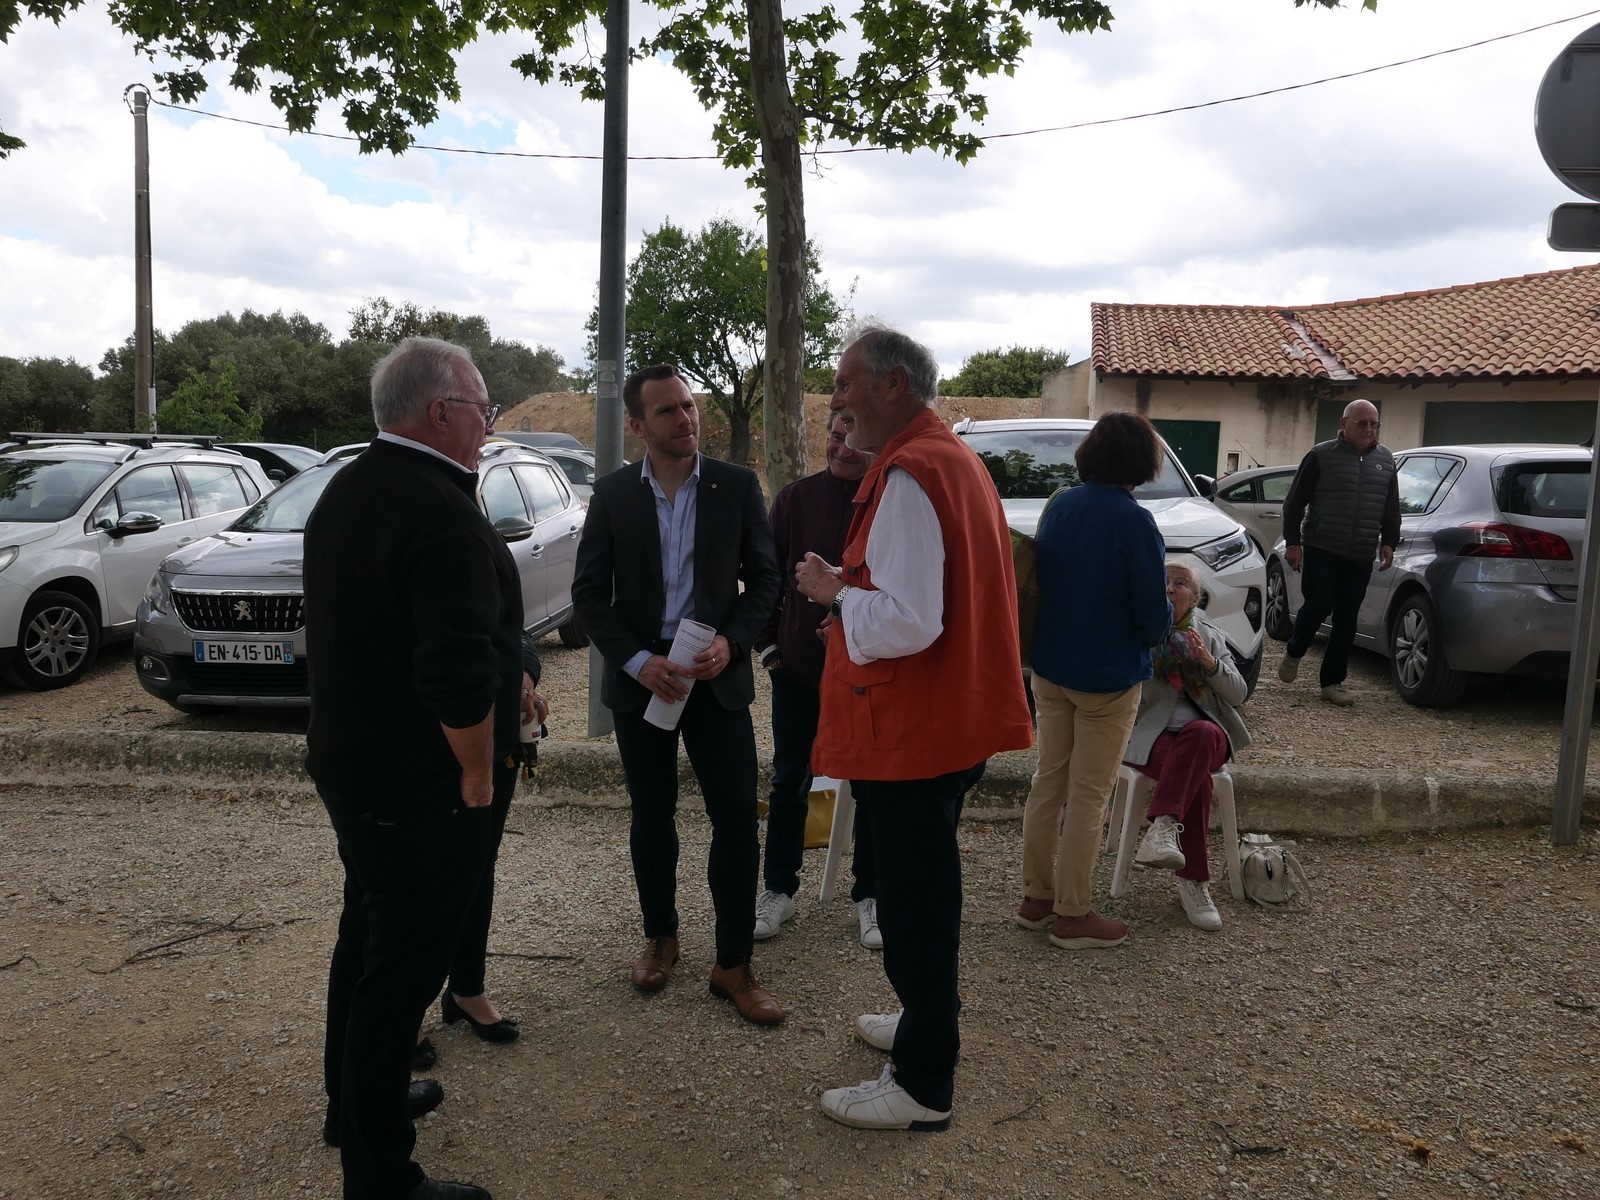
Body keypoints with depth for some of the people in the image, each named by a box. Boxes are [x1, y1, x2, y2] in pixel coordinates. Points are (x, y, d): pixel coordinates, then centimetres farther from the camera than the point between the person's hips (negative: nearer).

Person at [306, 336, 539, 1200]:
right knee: (404, 967, 3)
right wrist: (479, 774, -16)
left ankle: (355, 1099, 43)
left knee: (367, 935, 24)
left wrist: (498, 680, 14)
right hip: (424, 789, -10)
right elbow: (458, 675, -30)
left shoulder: (346, 491, 7)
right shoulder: (441, 512, -24)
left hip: (348, 764, 10)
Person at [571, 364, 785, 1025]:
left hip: (717, 672, -1)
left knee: (737, 815, -3)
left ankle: (733, 964, 10)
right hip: (641, 674, 1)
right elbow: (589, 591, 0)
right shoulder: (612, 493, 0)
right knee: (652, 815, 13)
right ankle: (660, 937, 32)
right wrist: (638, 661, -12)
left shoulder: (737, 485, -2)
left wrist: (730, 640, -14)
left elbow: (764, 575, 1)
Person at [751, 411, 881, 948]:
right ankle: (779, 890, 28)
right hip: (799, 665, 1)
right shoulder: (796, 498, -2)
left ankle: (869, 896, 27)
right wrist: (768, 644, 0)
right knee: (789, 780, 12)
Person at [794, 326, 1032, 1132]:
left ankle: (922, 1087, 18)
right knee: (925, 890, 24)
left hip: (911, 730, -11)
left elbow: (907, 621, -29)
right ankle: (925, 1023, 43)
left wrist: (835, 592, -13)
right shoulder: (952, 459, 13)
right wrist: (854, 591, 10)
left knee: (912, 900, 2)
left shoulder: (909, 475, -20)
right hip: (947, 721, 11)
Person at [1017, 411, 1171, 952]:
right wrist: (1157, 630, 7)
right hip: (1108, 678, -6)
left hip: (1049, 669, 6)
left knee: (1048, 781, 17)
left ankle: (1036, 897, 27)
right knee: (1088, 795, 5)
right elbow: (1154, 614, -15)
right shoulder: (1133, 522, -19)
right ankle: (1072, 916, 16)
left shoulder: (1058, 506, -1)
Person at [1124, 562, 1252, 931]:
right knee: (1197, 777, -35)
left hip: (1203, 729, 2)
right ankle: (1193, 882, -36)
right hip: (1150, 731, -2)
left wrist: (1208, 661, -10)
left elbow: (1238, 694, 8)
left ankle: (1164, 827, -45)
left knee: (1201, 735, -38)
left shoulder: (1210, 635, 18)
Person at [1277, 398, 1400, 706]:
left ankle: (1333, 681, 12)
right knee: (1317, 607, -10)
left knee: (1346, 619, 4)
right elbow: (1294, 502, -2)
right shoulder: (1321, 456, -3)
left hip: (1360, 557, 4)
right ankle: (1293, 652, 19)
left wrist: (1388, 542, 8)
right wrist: (1293, 542, -7)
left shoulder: (1385, 459, 12)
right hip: (1320, 550, -4)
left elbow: (1391, 507, 18)